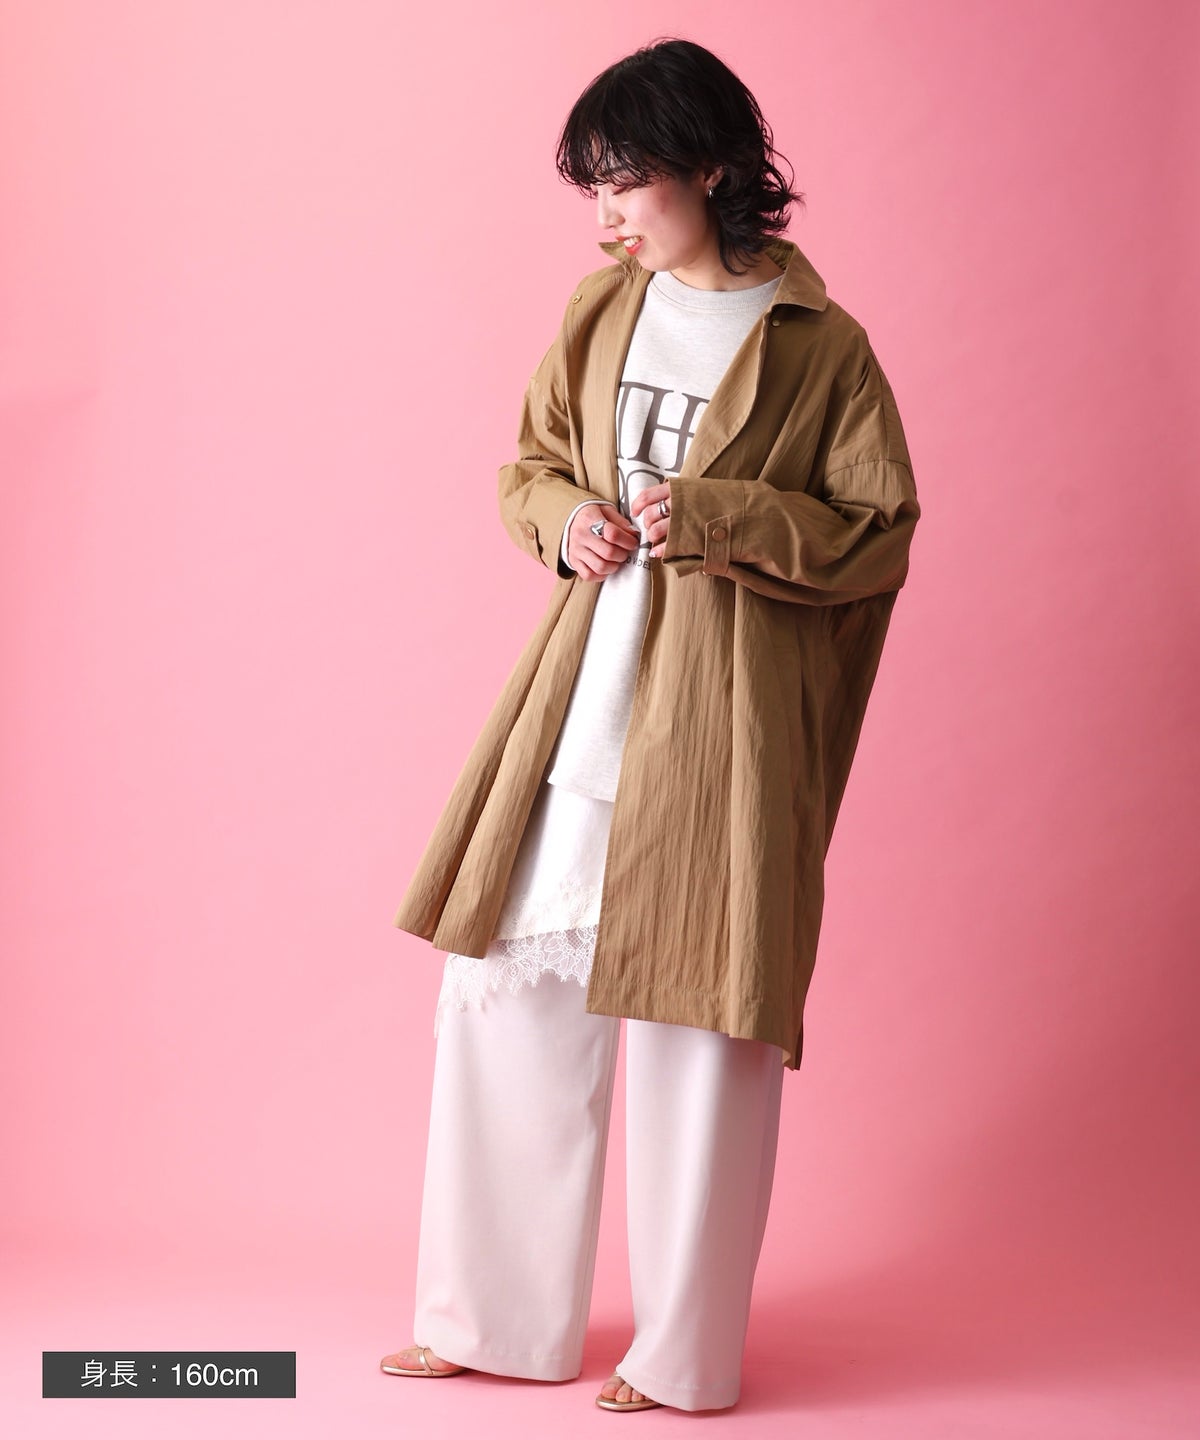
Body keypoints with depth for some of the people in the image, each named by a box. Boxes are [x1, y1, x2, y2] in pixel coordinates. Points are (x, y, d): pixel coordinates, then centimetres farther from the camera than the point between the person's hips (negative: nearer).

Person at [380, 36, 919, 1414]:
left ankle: (685, 1353, 19)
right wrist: (563, 517, -3)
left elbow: (879, 531, -5)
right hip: (580, 694, 6)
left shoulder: (818, 347, -6)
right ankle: (500, 1315, 25)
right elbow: (530, 462, 19)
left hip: (720, 720, -5)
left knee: (701, 1018, 2)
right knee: (502, 985, 8)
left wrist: (719, 520, -16)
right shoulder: (600, 312, 9)